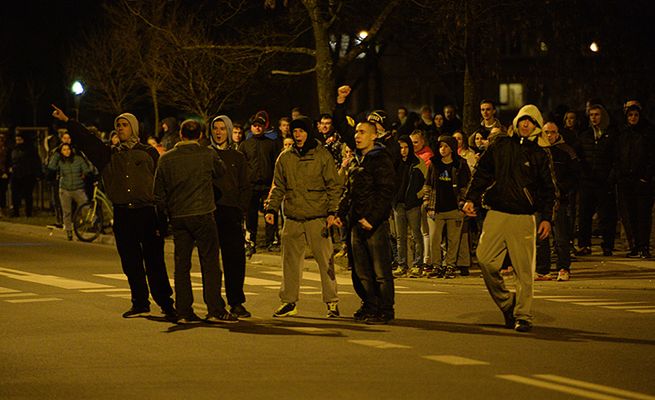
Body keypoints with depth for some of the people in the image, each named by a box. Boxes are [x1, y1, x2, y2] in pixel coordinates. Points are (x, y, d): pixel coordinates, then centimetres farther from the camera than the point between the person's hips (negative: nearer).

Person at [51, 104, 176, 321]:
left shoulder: (149, 153, 5)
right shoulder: (110, 155, 14)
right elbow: (87, 140, 6)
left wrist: (162, 218, -4)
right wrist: (67, 121, -6)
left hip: (147, 213, -4)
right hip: (122, 215, 4)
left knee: (155, 262, -4)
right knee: (131, 263, 6)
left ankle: (165, 303, 1)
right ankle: (140, 304, 15)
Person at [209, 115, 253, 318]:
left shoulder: (237, 157, 14)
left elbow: (245, 187, 14)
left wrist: (241, 209, 2)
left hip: (232, 213, 1)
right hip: (209, 212, -1)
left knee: (236, 258, -2)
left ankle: (236, 302, 3)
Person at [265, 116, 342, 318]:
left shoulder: (323, 156, 0)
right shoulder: (285, 158, 10)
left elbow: (334, 186, 1)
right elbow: (278, 187, 15)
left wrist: (332, 211, -7)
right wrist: (272, 208, 2)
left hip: (317, 218, -3)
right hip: (292, 219, 3)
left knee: (325, 260, -3)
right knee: (290, 261, 6)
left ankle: (332, 301, 5)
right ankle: (288, 301, 14)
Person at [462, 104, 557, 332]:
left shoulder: (539, 155, 8)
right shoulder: (500, 146, 11)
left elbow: (548, 189, 9)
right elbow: (482, 173, 14)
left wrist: (547, 217, -1)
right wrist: (471, 198, 1)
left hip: (524, 217, -1)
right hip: (496, 213, 1)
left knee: (524, 269, -4)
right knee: (485, 259, -9)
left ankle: (523, 315, 5)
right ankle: (506, 303, 10)